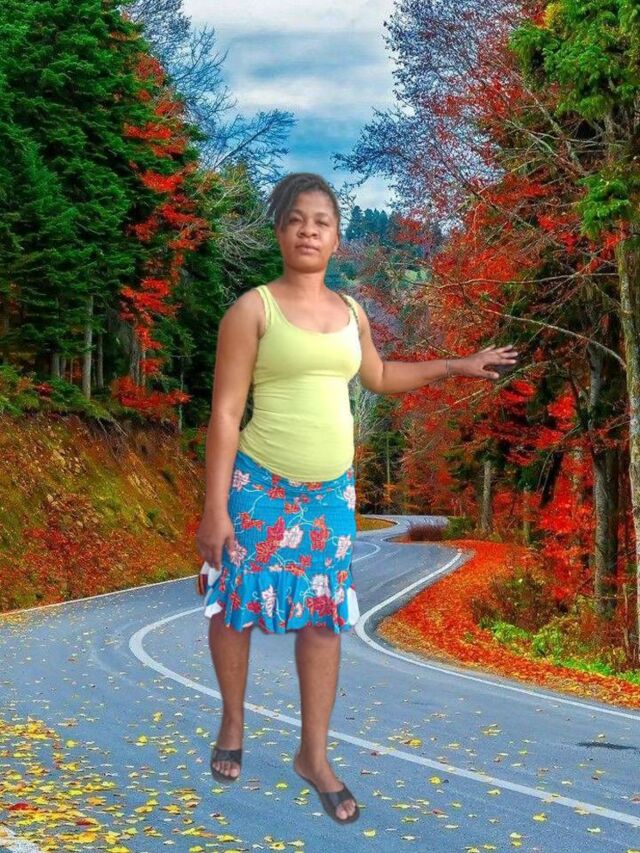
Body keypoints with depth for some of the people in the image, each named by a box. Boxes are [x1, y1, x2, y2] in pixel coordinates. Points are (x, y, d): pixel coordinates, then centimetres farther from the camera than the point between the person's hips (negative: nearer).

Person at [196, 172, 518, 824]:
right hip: (260, 486, -4)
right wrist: (215, 509, -16)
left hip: (331, 492, 4)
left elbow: (378, 377, 27)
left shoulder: (350, 311, 8)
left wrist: (456, 366, 28)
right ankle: (233, 723, 33)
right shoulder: (253, 308, -9)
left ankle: (313, 755, 19)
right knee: (236, 606, 9)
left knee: (323, 618, 6)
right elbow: (225, 412, -12)